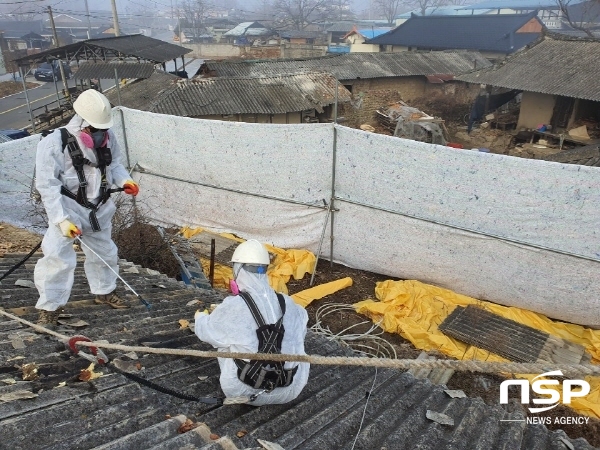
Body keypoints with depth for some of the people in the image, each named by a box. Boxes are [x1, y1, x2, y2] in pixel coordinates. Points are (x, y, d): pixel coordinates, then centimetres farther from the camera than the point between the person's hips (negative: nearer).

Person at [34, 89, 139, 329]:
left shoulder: (107, 137, -6)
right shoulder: (54, 143, -21)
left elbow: (114, 163, 11)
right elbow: (47, 186, -20)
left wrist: (124, 180, -12)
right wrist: (62, 219, -25)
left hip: (98, 208, 6)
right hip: (67, 209, -6)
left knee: (104, 252, 19)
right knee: (58, 258, -10)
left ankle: (104, 291, 42)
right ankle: (49, 307, 10)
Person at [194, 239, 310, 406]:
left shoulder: (233, 306, -16)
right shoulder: (288, 303, -6)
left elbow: (206, 331, 4)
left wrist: (200, 317, 28)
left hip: (245, 392, -3)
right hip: (289, 391, 3)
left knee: (223, 341, 18)